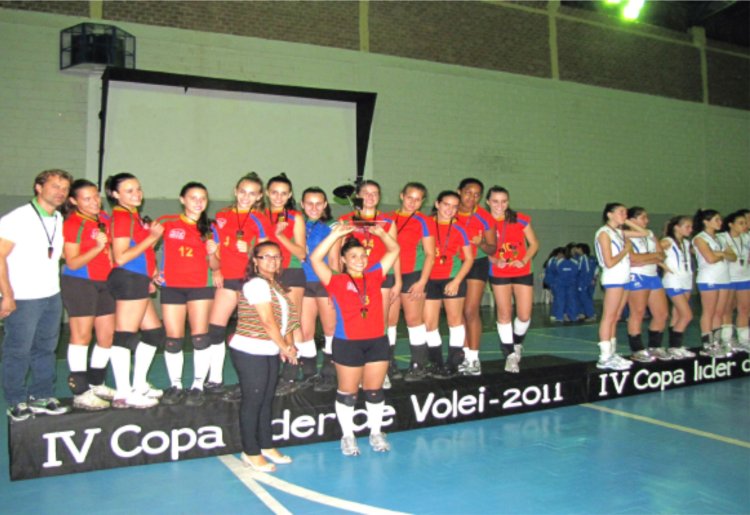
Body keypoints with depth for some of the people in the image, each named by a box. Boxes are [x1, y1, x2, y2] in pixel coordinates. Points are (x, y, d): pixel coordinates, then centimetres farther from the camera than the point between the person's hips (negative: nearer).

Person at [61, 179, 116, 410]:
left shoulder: (104, 219, 9)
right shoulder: (72, 224, -11)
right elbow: (72, 263, -14)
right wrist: (97, 248, -24)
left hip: (104, 283, 7)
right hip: (79, 283, -7)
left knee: (107, 334, 10)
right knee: (82, 335, -3)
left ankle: (96, 384, 25)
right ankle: (80, 393, 4)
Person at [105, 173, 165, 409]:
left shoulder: (135, 216, 17)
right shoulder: (121, 217, -11)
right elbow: (120, 258, -18)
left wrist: (150, 275, 13)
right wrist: (152, 237, -16)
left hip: (138, 281, 10)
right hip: (129, 280, -10)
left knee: (154, 332, 14)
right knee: (125, 336, -5)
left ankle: (139, 385, 23)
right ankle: (123, 394, 0)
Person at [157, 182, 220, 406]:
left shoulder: (208, 229, 9)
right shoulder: (167, 223, 4)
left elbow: (215, 266, 8)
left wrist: (212, 253, -12)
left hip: (201, 286, 0)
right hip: (171, 287, 0)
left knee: (200, 337, -5)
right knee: (173, 340, 3)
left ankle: (198, 386, 5)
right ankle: (175, 386, 17)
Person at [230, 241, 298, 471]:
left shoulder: (274, 285, 13)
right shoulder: (257, 284, -14)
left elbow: (286, 318, 11)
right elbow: (268, 322, -17)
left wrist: (287, 345, -2)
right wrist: (285, 347, -9)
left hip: (270, 352, 9)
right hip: (250, 352, -9)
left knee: (266, 400, 15)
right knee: (253, 401, 1)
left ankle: (267, 446, 27)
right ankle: (251, 453, 13)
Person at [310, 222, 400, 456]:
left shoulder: (374, 276, 6)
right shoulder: (336, 281, -4)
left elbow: (394, 250, 11)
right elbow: (315, 258, -17)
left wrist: (380, 232, -3)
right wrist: (337, 234, -17)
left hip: (377, 341, 4)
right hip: (348, 343, -3)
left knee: (375, 391, 13)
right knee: (348, 393, 8)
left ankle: (376, 433, 28)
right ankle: (348, 436, 22)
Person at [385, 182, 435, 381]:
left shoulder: (422, 221, -1)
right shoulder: (390, 218, 9)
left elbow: (430, 254, -3)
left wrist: (422, 281, -11)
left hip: (413, 275, -3)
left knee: (413, 319, 0)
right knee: (389, 319, 6)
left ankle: (419, 365, 10)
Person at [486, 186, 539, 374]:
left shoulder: (520, 219, -2)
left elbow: (534, 244, 3)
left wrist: (524, 261, -12)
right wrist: (495, 260, -15)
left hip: (523, 272, 1)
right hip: (499, 274, -1)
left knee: (524, 315, 0)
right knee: (504, 314, 0)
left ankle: (517, 344, 30)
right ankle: (510, 354, 15)